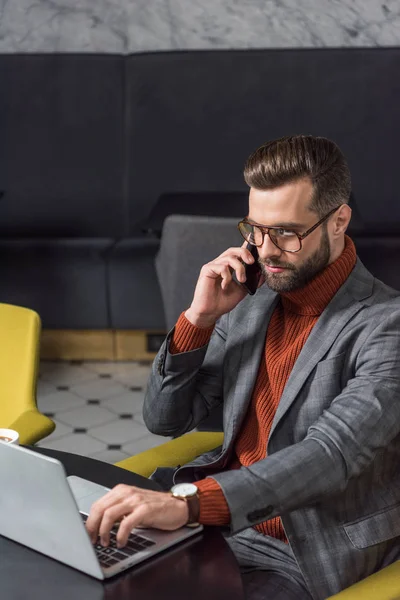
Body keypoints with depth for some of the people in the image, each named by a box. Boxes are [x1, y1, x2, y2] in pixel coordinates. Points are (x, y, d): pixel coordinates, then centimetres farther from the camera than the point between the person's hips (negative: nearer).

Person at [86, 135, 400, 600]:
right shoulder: (249, 303, 5)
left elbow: (331, 454, -30)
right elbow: (164, 420, 7)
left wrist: (188, 502, -42)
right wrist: (198, 318, -9)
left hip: (305, 562, -6)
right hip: (222, 525, 6)